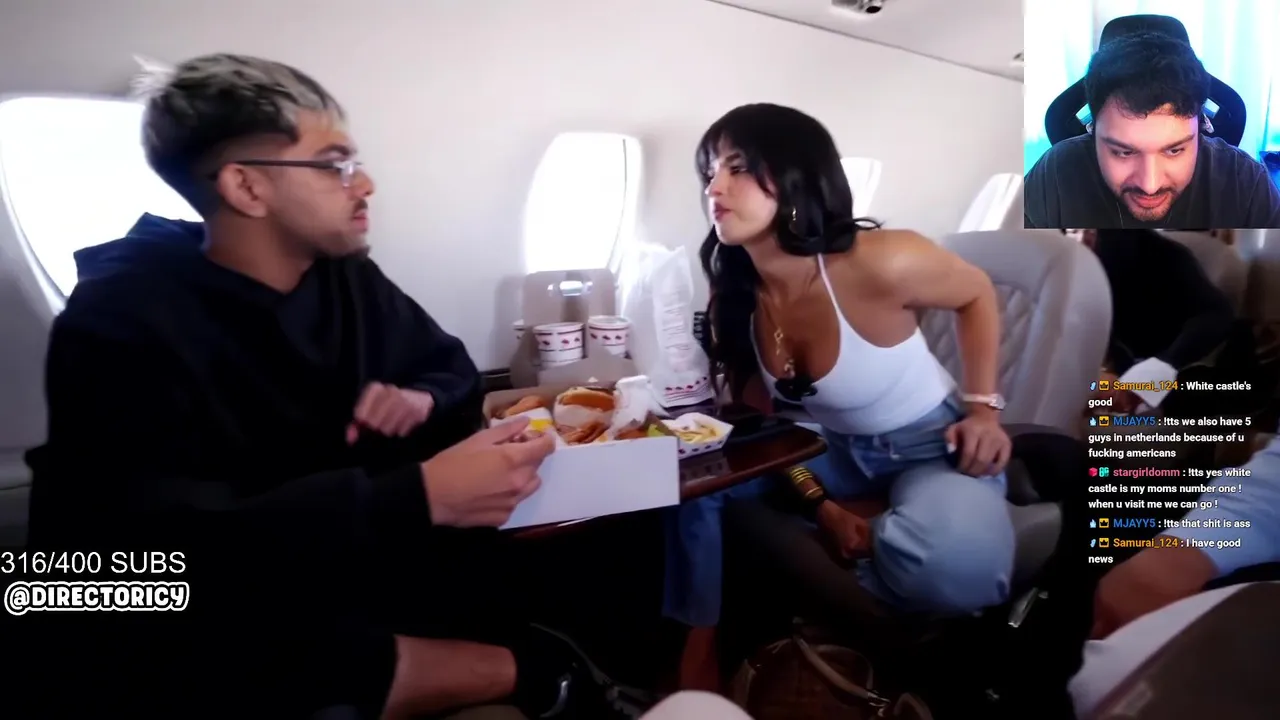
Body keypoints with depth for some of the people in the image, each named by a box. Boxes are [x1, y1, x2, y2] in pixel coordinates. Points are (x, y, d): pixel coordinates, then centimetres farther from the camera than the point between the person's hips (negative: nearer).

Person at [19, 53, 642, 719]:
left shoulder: (347, 276, 0)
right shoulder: (121, 319, -19)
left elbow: (451, 366, 15)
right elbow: (165, 549, -32)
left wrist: (425, 400, -11)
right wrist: (421, 495, -41)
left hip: (340, 584, 6)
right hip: (191, 645, -5)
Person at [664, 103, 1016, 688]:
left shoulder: (877, 262, -28)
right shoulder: (734, 295, -12)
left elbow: (976, 294, -6)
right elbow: (761, 420, -2)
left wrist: (983, 406, -10)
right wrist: (820, 506, -14)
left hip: (934, 446, -4)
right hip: (837, 450, 5)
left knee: (953, 565, -37)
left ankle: (880, 527, 0)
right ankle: (699, 652, 2)